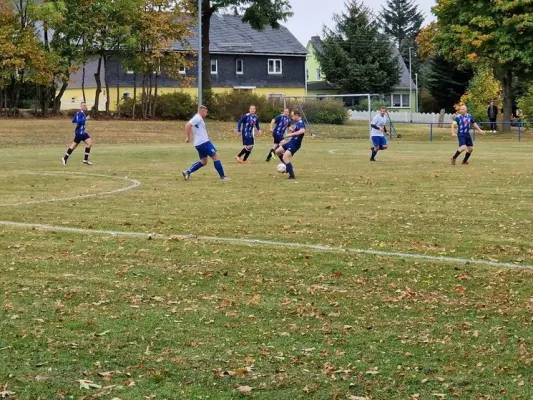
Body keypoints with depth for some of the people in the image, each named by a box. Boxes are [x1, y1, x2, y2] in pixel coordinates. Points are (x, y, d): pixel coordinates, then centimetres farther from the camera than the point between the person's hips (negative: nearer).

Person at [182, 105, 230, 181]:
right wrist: (188, 137, -22)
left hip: (199, 144, 10)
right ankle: (222, 177, -2)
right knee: (216, 157, -4)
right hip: (204, 143, -10)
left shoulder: (198, 118, 19)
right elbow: (188, 125, -24)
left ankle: (187, 172, 6)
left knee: (203, 162, 15)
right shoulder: (198, 118, -12)